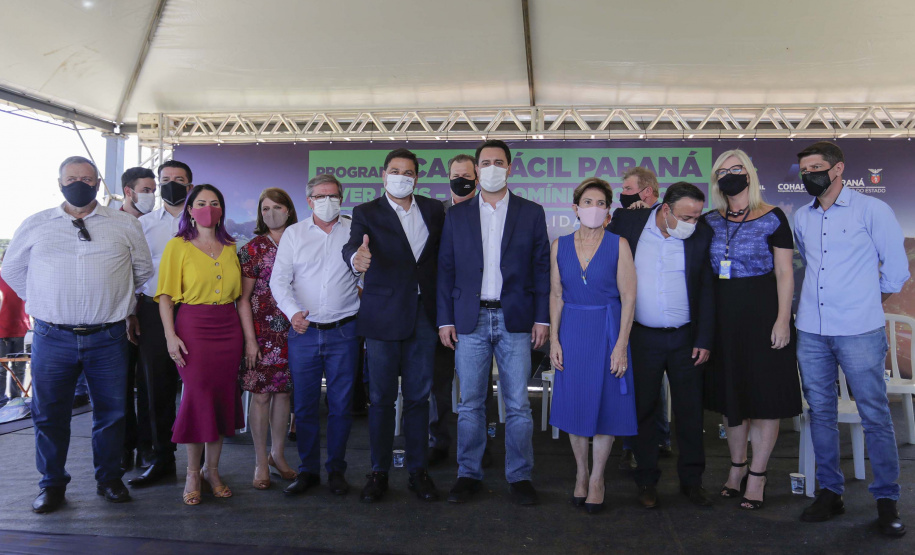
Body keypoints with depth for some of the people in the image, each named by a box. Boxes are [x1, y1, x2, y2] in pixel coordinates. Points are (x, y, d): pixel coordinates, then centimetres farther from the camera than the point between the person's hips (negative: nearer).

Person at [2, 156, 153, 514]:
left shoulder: (125, 225, 6)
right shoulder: (35, 225, 7)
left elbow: (143, 270, 17)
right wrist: (41, 302, 14)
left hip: (108, 337, 0)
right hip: (53, 337, 0)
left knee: (111, 412, 7)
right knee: (49, 413, 7)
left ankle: (109, 479, 24)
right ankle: (52, 484, 24)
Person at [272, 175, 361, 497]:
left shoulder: (354, 231, 6)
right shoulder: (294, 234, 8)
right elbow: (279, 279, 1)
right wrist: (293, 311, -15)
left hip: (343, 332, -1)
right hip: (304, 332, 1)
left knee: (341, 404, 5)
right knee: (304, 404, 7)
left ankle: (336, 470, 20)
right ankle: (308, 470, 21)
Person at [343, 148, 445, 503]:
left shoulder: (434, 210, 9)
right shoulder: (366, 213, -1)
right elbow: (352, 246, -20)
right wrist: (356, 257, -45)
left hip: (423, 315, 3)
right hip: (382, 317, -2)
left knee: (418, 396, 9)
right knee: (381, 398, 5)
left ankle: (418, 471, 21)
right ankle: (379, 473, 19)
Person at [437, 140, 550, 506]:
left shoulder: (531, 213, 6)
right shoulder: (457, 215, 9)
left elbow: (542, 267, 4)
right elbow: (446, 269, 7)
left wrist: (542, 318, -3)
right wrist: (445, 319, 1)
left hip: (515, 319, -1)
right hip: (470, 320, 1)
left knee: (518, 404, 3)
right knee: (470, 403, 7)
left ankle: (520, 476, 17)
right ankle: (469, 474, 20)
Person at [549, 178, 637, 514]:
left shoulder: (618, 245, -4)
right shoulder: (560, 246, 3)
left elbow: (628, 297, -7)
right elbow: (556, 295, 4)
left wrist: (621, 345, -13)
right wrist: (554, 339, -2)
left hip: (607, 331, -2)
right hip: (572, 331, 2)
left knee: (606, 404, 3)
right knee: (575, 403, 9)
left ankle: (597, 477, 20)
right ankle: (581, 472, 28)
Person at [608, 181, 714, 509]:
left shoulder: (702, 235, -3)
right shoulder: (627, 223, -5)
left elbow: (707, 291, 1)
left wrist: (704, 340, -2)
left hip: (686, 338, 1)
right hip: (642, 337, -1)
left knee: (691, 411, 9)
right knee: (643, 409, 9)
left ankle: (691, 480, 27)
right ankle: (647, 482, 24)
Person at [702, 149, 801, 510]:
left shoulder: (772, 218, -4)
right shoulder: (710, 221, 7)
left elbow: (784, 273, -7)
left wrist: (782, 319, -14)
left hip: (763, 314, -4)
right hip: (723, 316, 4)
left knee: (764, 393, 2)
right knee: (730, 391, 12)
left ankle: (757, 475, 15)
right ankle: (737, 467, 27)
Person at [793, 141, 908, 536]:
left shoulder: (871, 210, -2)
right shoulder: (801, 218, 11)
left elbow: (896, 266, 3)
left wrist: (866, 306, 10)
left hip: (859, 332, -4)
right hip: (811, 330, 5)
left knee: (875, 414, 1)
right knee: (820, 411, 8)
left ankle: (886, 500, 13)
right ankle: (830, 492, 20)